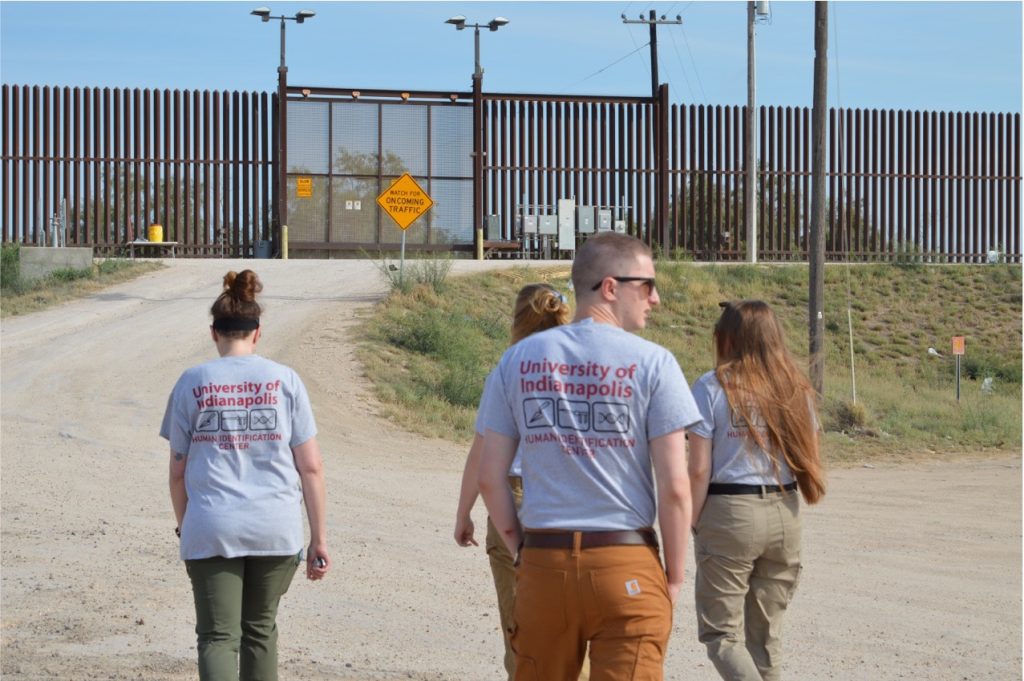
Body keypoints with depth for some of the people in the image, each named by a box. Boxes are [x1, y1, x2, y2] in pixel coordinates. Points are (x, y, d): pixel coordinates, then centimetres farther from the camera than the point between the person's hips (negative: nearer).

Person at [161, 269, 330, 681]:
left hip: (212, 528, -1)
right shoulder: (285, 381, 2)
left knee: (218, 637, 1)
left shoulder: (192, 383, 1)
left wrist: (183, 527, 21)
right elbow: (311, 468, 0)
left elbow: (178, 472, 5)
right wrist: (319, 539, 7)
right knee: (260, 630, 19)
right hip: (276, 529, 1)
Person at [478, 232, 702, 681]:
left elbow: (490, 478, 5)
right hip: (627, 564, -4)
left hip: (543, 561, 4)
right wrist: (674, 577, 2)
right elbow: (674, 487, -8)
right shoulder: (652, 363, -4)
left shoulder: (518, 359, 7)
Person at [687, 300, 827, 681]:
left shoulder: (713, 387, -7)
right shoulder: (795, 389, 8)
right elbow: (810, 462, 9)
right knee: (765, 633, 15)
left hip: (729, 511, -5)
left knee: (720, 633, 1)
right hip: (784, 515, 5)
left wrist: (694, 525, -2)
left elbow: (699, 470, -10)